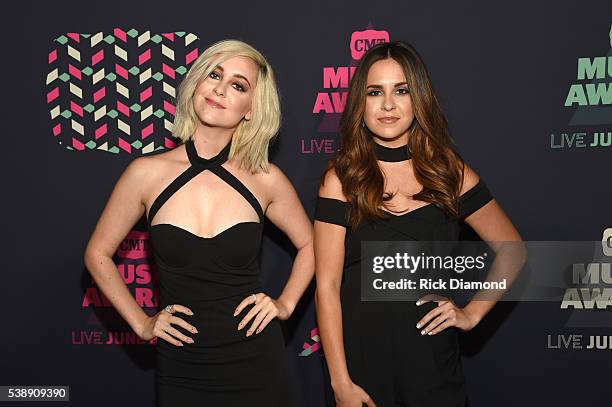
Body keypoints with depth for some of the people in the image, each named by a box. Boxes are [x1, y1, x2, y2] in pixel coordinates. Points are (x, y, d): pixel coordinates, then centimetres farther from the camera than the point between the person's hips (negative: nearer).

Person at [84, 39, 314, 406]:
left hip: (255, 366, 0)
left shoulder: (266, 180, -6)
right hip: (181, 372, 0)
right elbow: (98, 255, 6)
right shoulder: (147, 173, -7)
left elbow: (309, 244, 12)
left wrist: (285, 304, 1)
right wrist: (141, 323, 2)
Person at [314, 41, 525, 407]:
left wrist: (472, 314, 0)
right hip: (360, 364, -1)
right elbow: (327, 286, -7)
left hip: (434, 368, 2)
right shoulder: (341, 178, -4)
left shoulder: (451, 173, 0)